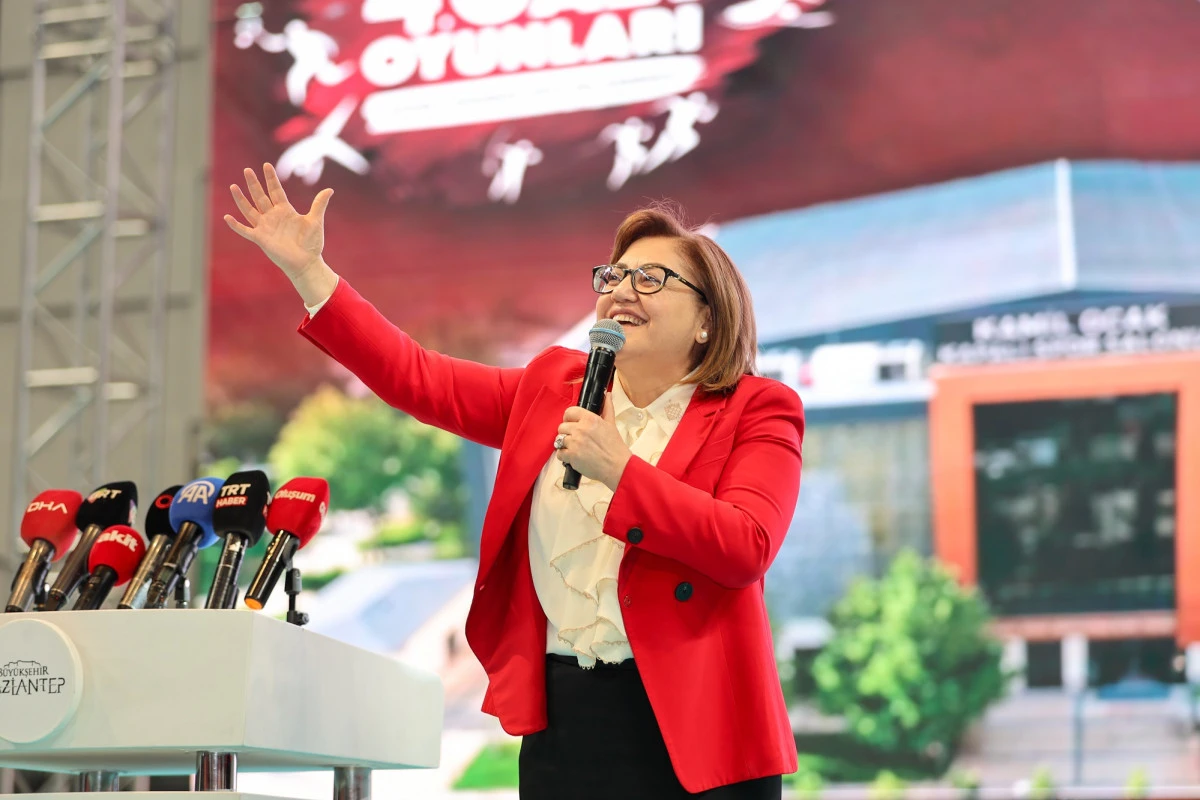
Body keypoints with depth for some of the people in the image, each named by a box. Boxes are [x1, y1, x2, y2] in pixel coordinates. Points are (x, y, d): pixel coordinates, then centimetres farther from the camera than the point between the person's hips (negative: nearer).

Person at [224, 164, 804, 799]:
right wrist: (308, 271, 7)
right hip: (564, 721, 4)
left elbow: (746, 549, -16)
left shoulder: (758, 411, -1)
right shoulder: (553, 387, 14)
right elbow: (415, 378, 12)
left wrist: (618, 468, -20)